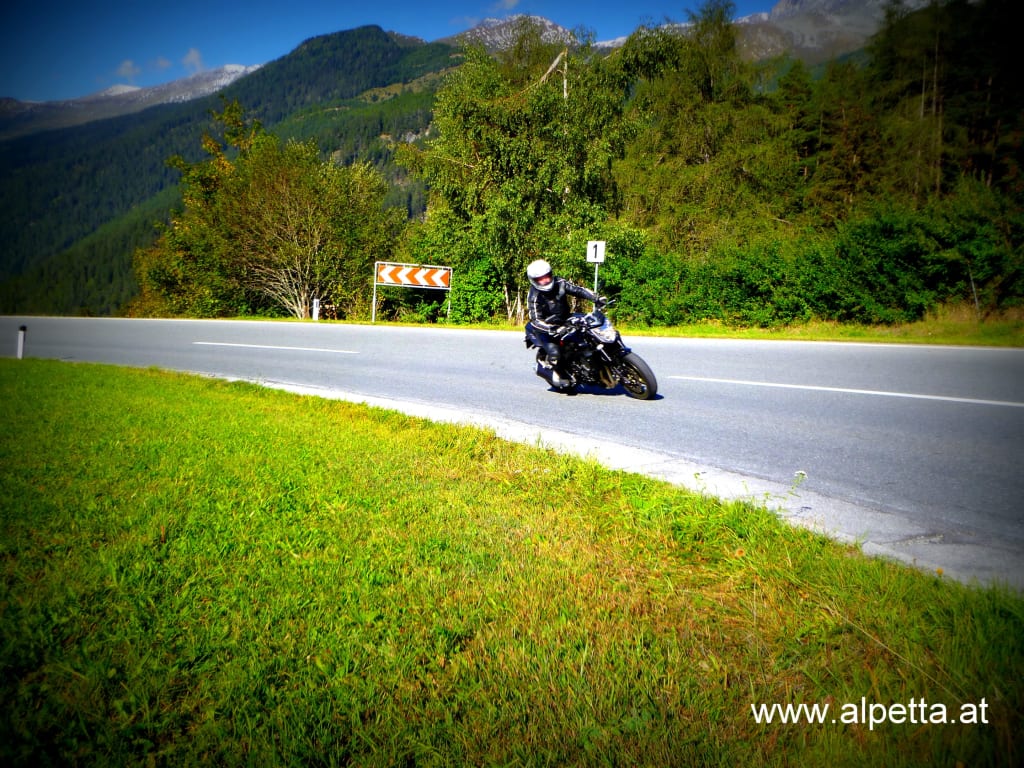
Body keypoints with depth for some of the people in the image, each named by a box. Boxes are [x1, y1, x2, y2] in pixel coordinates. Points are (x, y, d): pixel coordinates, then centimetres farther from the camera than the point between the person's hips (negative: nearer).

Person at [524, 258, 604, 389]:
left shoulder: (559, 283, -7)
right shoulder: (534, 297, -21)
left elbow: (578, 290, -7)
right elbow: (536, 320, -28)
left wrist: (596, 298, -23)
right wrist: (553, 330, -44)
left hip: (564, 322, 6)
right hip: (545, 328, -6)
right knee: (554, 352, -25)